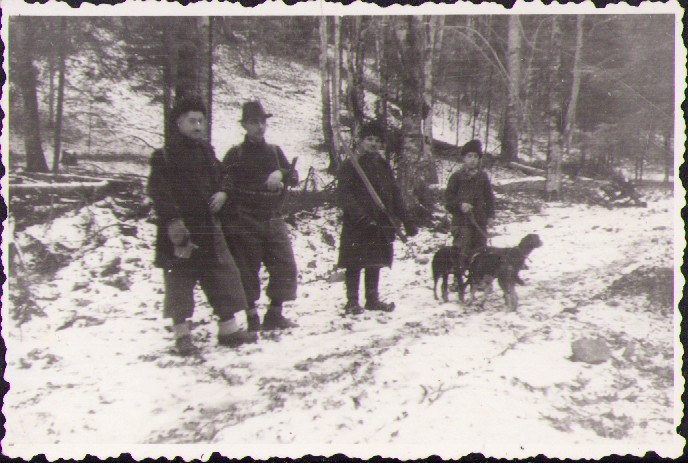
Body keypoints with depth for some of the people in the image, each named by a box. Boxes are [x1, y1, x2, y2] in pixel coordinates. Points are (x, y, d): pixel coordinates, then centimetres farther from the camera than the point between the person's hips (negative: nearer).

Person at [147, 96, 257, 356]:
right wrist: (172, 220, -23)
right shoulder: (166, 155, -8)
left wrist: (221, 193, 3)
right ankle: (181, 334, 10)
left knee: (224, 274, 8)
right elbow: (158, 190, -14)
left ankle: (228, 328, 18)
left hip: (207, 225, 7)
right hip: (179, 228, -7)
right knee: (179, 280, -1)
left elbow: (219, 177, 26)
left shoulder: (206, 151, 14)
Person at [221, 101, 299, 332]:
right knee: (247, 270, -2)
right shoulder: (235, 154, 2)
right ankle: (252, 318, 9)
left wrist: (281, 174, -11)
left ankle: (275, 314, 13)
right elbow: (224, 184, -4)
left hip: (273, 219, 4)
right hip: (244, 221, -4)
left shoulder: (274, 151, 15)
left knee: (285, 267, -1)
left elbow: (294, 177, 9)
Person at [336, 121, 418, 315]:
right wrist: (361, 217, -23)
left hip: (380, 225, 6)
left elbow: (395, 196, 18)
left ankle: (373, 299, 23)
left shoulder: (384, 167, 16)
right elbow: (344, 195, -13)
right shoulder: (350, 165, -3)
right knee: (354, 264, -2)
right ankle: (352, 302, 6)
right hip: (356, 226, -6)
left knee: (375, 263, 12)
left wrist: (407, 221, 12)